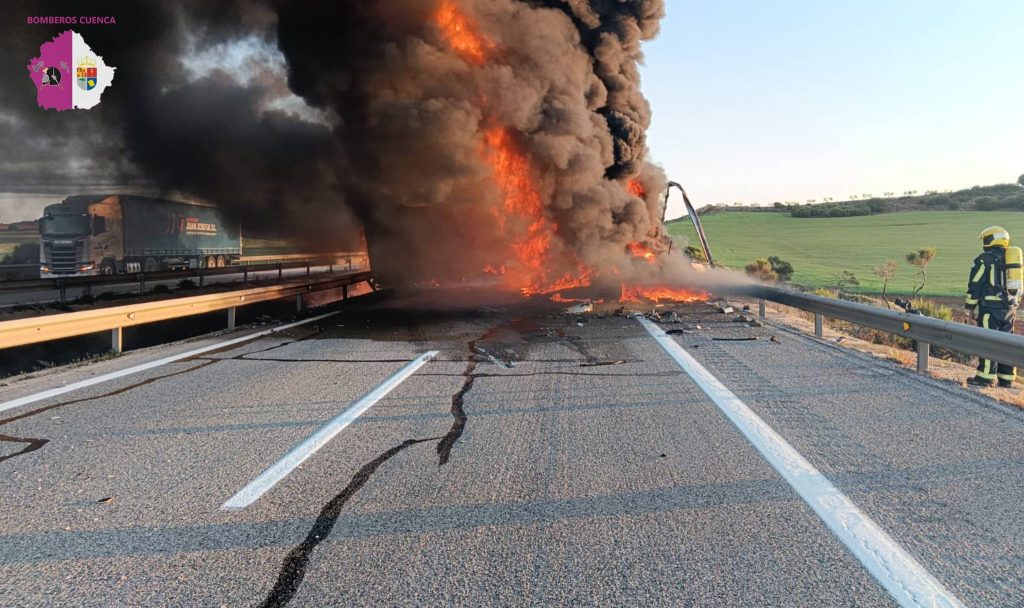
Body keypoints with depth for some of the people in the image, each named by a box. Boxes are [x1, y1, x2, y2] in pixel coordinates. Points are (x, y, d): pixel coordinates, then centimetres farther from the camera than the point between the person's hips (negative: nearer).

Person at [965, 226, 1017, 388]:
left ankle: (986, 377, -4)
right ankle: (1007, 378, 14)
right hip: (1009, 308, 7)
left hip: (990, 307, -6)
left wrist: (970, 308, -1)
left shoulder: (984, 260, -6)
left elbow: (974, 286, -8)